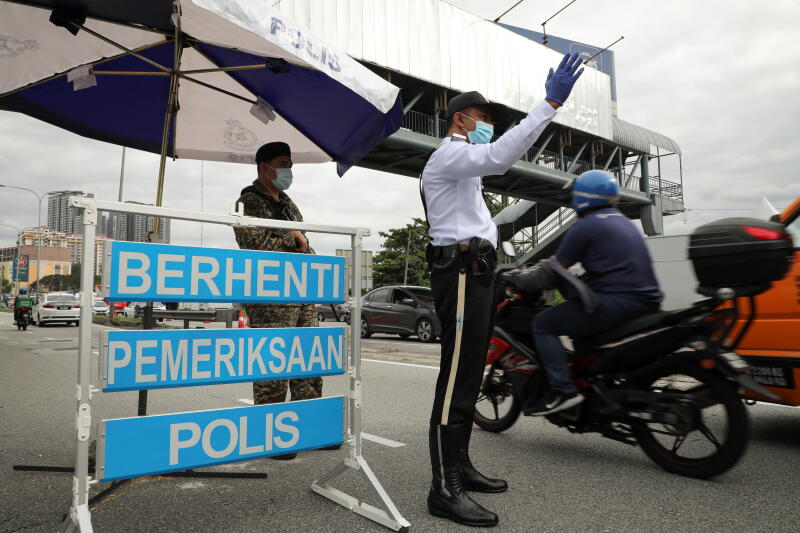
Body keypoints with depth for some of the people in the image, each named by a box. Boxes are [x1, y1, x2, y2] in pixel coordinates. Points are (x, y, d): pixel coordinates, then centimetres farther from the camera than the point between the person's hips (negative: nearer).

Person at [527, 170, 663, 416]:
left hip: (617, 301, -10)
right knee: (579, 321, 32)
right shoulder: (624, 222, 22)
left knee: (543, 324, -6)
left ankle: (563, 390, -16)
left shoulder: (585, 226, -5)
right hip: (647, 301, 10)